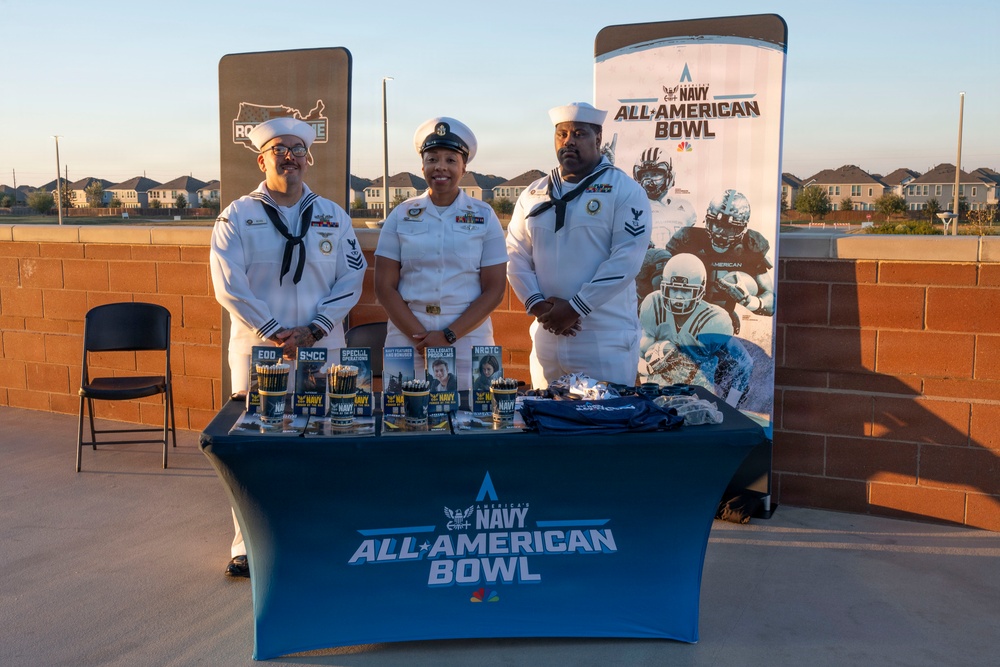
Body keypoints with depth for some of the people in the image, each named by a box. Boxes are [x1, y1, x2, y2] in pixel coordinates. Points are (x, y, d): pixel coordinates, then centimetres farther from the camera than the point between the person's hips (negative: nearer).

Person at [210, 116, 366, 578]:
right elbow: (229, 286, -5)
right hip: (257, 351, -1)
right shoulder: (237, 217, 4)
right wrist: (276, 333, -13)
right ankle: (249, 547, 13)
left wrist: (312, 330, -9)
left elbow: (351, 281, 4)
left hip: (322, 352, 2)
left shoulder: (333, 217, 11)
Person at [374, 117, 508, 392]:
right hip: (407, 338, 1)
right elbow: (385, 287, 2)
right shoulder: (401, 215, 6)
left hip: (468, 337, 0)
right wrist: (421, 337, -10)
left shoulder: (483, 216, 4)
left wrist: (449, 336, -11)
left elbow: (494, 289, -1)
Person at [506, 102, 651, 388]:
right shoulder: (533, 194, 12)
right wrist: (537, 305, -8)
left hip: (606, 340, -4)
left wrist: (575, 308, -15)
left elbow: (626, 259, -12)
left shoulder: (624, 190, -3)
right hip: (546, 337, 4)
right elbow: (516, 255, 8)